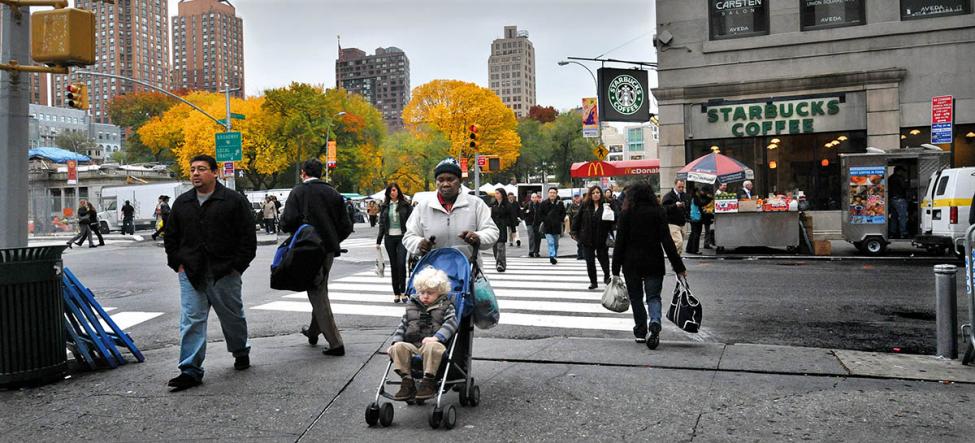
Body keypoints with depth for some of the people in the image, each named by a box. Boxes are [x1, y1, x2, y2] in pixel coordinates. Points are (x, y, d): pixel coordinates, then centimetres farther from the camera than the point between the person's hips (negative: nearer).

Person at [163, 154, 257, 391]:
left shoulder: (234, 201, -4)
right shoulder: (182, 203, 11)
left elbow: (248, 237, -5)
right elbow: (170, 236, 18)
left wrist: (237, 265, -9)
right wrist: (177, 263, 7)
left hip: (224, 274, -3)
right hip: (190, 274, 3)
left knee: (232, 317, 13)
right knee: (191, 322, -2)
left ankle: (241, 352, 36)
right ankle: (190, 370, 1)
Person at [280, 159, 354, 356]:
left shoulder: (298, 192, -6)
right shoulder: (333, 193, 6)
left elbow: (288, 221, -17)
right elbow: (346, 226, 4)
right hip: (329, 250, 5)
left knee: (317, 295, -1)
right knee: (320, 291, 22)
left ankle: (335, 343, -6)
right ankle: (314, 331, 39)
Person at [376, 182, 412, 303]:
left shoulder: (405, 205, 2)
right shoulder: (385, 206, 9)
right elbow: (381, 224, 11)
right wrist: (378, 241, 7)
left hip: (402, 237, -3)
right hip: (389, 238, 3)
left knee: (401, 264, -14)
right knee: (393, 265, 6)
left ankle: (403, 291, -3)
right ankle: (396, 293, 12)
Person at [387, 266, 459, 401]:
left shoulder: (445, 306, 11)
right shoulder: (412, 305, 22)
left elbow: (451, 322, -6)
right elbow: (402, 325, 20)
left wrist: (437, 337, -22)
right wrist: (395, 341, 3)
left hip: (433, 343, -4)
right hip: (412, 345, 4)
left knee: (432, 347, -39)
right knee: (398, 347, -27)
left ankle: (428, 382, -30)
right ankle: (407, 381, -24)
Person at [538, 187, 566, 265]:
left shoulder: (560, 204, 1)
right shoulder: (544, 204, -1)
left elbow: (563, 213, 8)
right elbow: (540, 214, 5)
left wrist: (559, 220, -5)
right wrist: (545, 220, -7)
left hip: (557, 227, 2)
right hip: (547, 227, -2)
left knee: (556, 244, 14)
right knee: (550, 243, -14)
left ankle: (554, 256, 30)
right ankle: (552, 257, -20)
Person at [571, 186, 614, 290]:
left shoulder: (605, 205, -3)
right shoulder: (584, 205, 1)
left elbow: (612, 221, -5)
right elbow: (577, 219, 4)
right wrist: (574, 232, 1)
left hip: (602, 239, -2)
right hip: (587, 239, 2)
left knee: (604, 259, 5)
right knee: (590, 262, 9)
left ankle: (606, 275, 32)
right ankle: (593, 281, 22)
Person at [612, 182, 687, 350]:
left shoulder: (626, 214, -2)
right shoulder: (658, 213, 0)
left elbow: (620, 242, -5)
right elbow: (667, 241, -5)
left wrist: (616, 268, 0)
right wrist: (679, 267, -4)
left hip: (631, 263, 0)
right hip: (654, 262, 1)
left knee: (636, 298, 13)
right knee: (653, 296, 5)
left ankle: (641, 332, 16)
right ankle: (655, 323, -22)